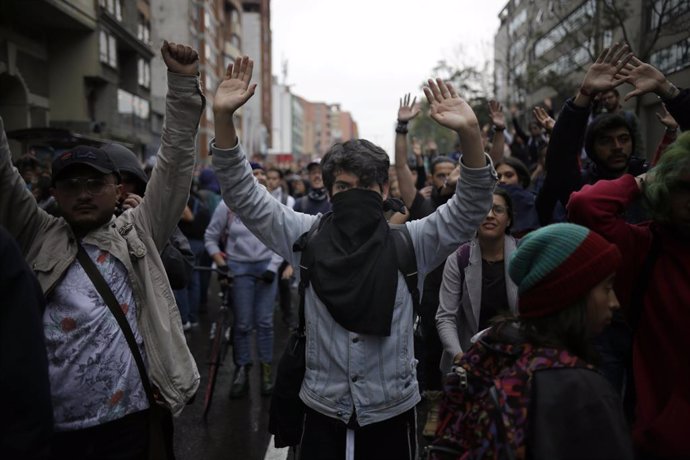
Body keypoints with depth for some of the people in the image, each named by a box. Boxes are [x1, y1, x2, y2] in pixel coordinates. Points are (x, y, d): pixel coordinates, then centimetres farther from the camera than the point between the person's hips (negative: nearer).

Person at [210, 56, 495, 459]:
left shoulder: (411, 242, -6)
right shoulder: (307, 236, -3)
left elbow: (469, 209, -17)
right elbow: (244, 195, -7)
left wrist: (470, 134, -32)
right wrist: (224, 117, -19)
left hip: (392, 411, -1)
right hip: (323, 411, 1)